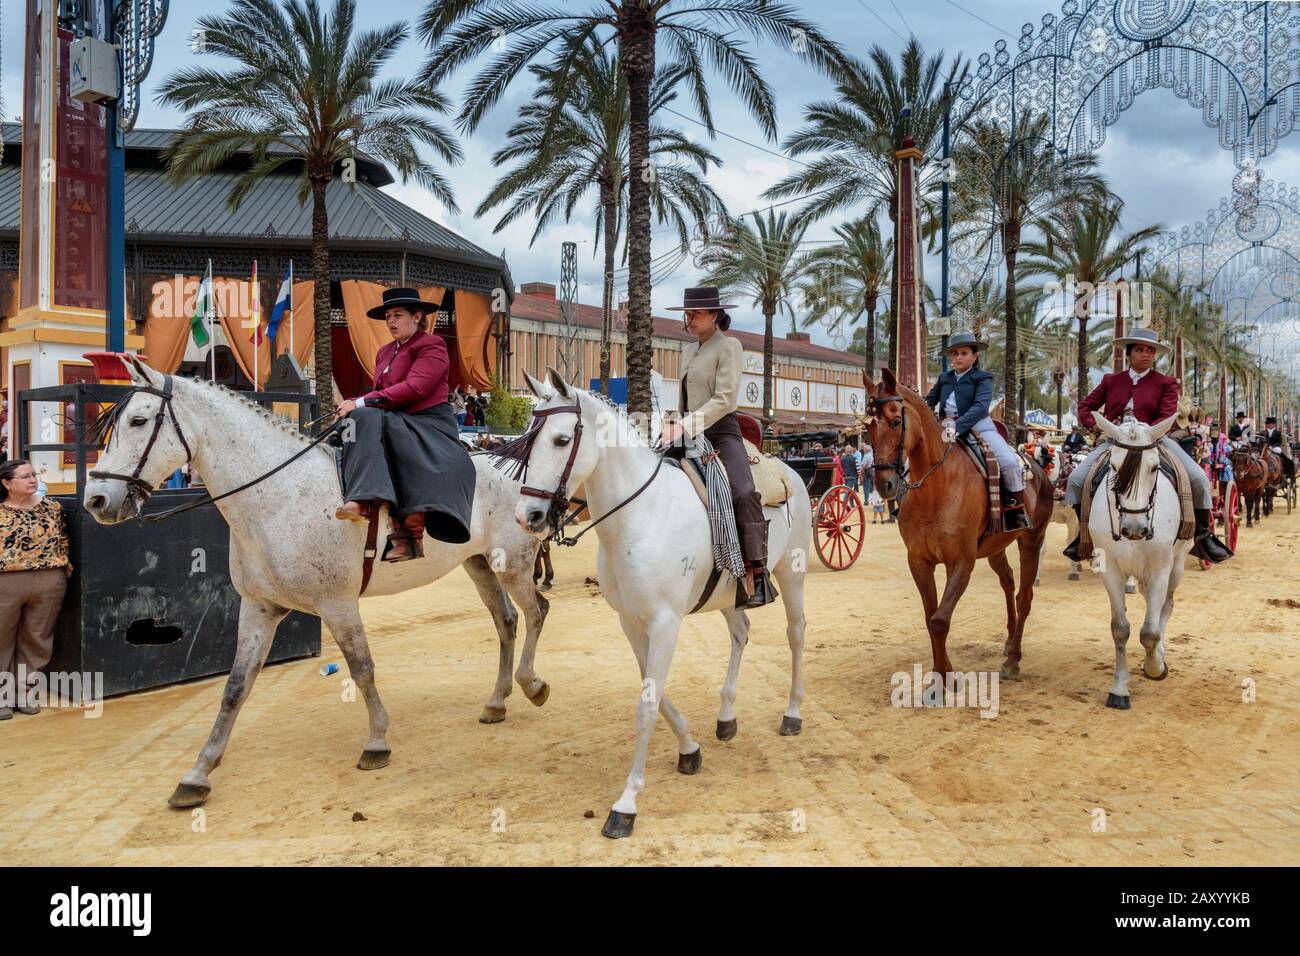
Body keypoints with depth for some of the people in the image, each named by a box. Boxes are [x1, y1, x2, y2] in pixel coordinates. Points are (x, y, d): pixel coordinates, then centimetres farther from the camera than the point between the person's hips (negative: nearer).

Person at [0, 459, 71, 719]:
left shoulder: (51, 507, 6)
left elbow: (63, 543, 11)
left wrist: (66, 572, 7)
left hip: (48, 584, 2)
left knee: (35, 639, 9)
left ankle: (24, 691, 21)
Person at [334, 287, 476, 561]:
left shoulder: (431, 346, -2)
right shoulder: (385, 352, 23)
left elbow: (415, 388, -16)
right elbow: (379, 393, 18)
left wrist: (363, 402, -18)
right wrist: (356, 405, -7)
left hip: (427, 423, -6)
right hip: (392, 421, 6)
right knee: (366, 418, -26)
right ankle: (364, 499, -40)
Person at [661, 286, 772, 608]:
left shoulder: (729, 346, -2)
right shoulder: (688, 351, 20)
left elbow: (725, 399, -13)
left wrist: (687, 425, -21)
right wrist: (676, 428, 5)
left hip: (721, 432, -8)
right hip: (689, 435, 8)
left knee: (744, 493, -31)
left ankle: (756, 574, -32)